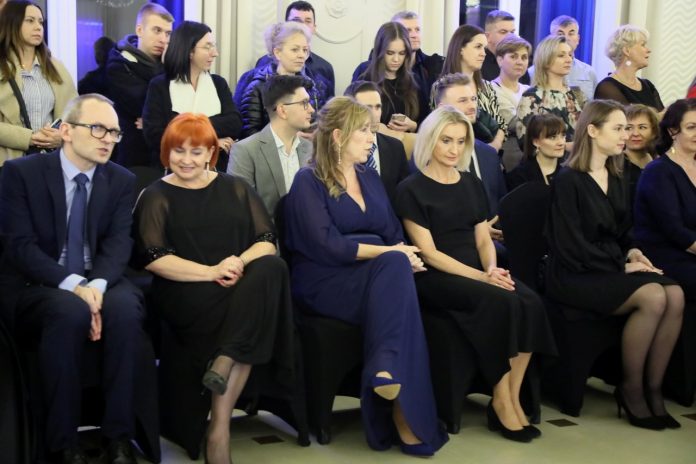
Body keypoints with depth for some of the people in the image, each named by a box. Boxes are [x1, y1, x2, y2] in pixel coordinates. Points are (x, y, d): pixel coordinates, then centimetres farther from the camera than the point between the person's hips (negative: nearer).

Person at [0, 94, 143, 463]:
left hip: (99, 282, 3)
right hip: (36, 285, -3)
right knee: (70, 313, -37)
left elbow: (118, 243, -5)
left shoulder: (122, 180, 6)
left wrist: (97, 285, -26)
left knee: (126, 308, -31)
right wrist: (73, 285, -27)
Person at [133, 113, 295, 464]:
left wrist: (240, 261, -15)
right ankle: (220, 425, -27)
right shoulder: (156, 197, 8)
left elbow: (267, 242, 8)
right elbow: (153, 258, -5)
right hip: (184, 293, -3)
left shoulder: (235, 189, 18)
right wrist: (211, 272, -18)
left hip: (241, 284, 4)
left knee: (271, 267, -31)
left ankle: (224, 362, -30)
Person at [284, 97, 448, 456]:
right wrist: (389, 252, -15)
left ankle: (388, 373, -38)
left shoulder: (370, 177, 20)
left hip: (375, 275, 5)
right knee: (393, 265, -32)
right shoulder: (308, 181, -2)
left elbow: (394, 233, 12)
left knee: (396, 264, -31)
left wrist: (403, 254, -11)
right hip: (326, 283, -5)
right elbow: (327, 245, -15)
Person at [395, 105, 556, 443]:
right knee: (500, 303, -31)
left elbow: (483, 239, 14)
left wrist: (492, 268, -9)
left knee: (530, 303, -24)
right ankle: (501, 402, -18)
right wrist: (481, 277, -18)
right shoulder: (412, 189, -2)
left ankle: (512, 399, -18)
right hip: (436, 278, -6)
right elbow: (428, 252, -9)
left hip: (478, 272, 6)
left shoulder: (472, 184, 17)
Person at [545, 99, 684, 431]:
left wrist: (631, 251, 1)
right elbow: (570, 246, -15)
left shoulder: (616, 180, 15)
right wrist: (621, 266, -13)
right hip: (576, 275, -7)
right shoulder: (568, 180, -9)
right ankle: (631, 388, -11)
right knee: (653, 297, -28)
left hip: (610, 269, 7)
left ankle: (653, 388, -12)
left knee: (676, 295, -20)